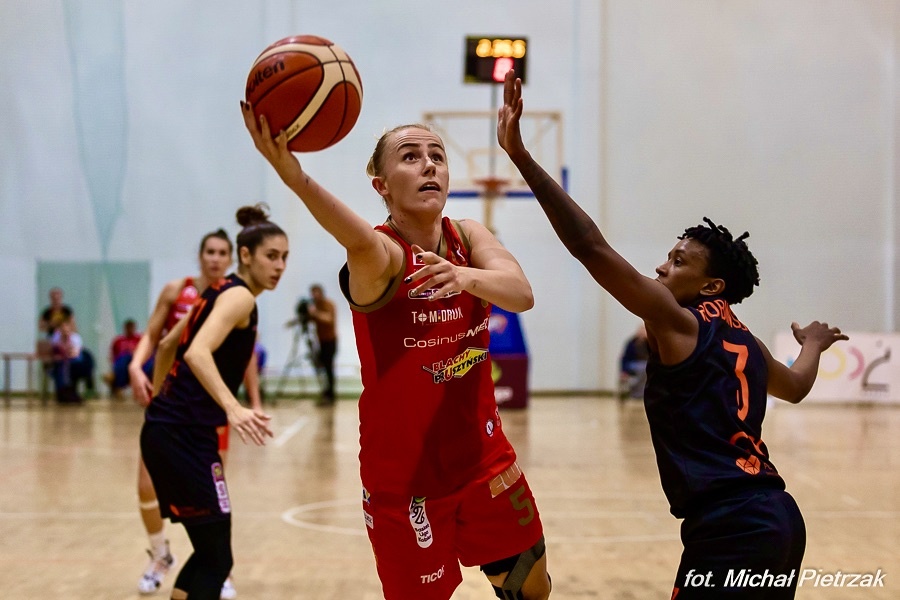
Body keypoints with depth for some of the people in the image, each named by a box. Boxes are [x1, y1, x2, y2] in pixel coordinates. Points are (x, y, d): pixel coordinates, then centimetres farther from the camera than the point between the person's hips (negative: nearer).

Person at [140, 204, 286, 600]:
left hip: (165, 429, 10)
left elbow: (168, 345, 27)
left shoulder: (220, 291, 16)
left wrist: (160, 401, 36)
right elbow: (197, 352, -28)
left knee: (209, 551, 15)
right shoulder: (240, 296, -11)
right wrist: (233, 408, -40)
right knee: (216, 560, -6)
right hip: (186, 436, -10)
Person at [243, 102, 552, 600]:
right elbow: (364, 245, -47)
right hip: (405, 476, -5)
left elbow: (522, 294, -22)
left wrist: (466, 277, -44)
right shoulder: (384, 254, -20)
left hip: (483, 456, 5)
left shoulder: (468, 237, -3)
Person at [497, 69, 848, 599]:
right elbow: (796, 387, 38)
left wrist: (522, 156, -20)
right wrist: (814, 343, 61)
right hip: (778, 519, 9)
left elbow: (592, 247, -16)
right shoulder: (743, 341, 17)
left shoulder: (676, 323, -6)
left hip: (732, 531, -9)